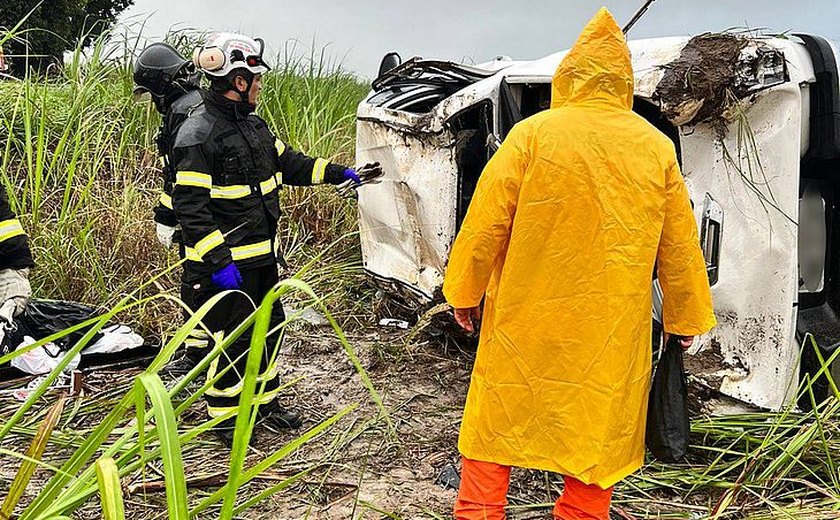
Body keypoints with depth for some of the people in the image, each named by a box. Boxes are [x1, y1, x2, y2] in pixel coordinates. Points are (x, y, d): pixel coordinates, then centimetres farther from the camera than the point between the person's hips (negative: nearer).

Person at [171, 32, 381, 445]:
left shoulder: (252, 123, 10)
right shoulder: (198, 135, -19)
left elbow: (288, 163, 21)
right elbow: (190, 207, -22)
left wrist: (344, 174, 18)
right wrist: (218, 262, -25)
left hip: (261, 255, 9)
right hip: (224, 263, -9)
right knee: (231, 338, 0)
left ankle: (264, 400, 37)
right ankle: (224, 417, 17)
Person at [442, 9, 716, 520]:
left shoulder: (533, 134, -9)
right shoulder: (656, 147, -1)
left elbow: (486, 222, -7)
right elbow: (680, 245, 6)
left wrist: (465, 290, 6)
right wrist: (687, 317, 17)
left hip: (526, 318, -1)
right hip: (613, 325, 2)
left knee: (498, 417, 11)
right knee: (599, 422, 14)